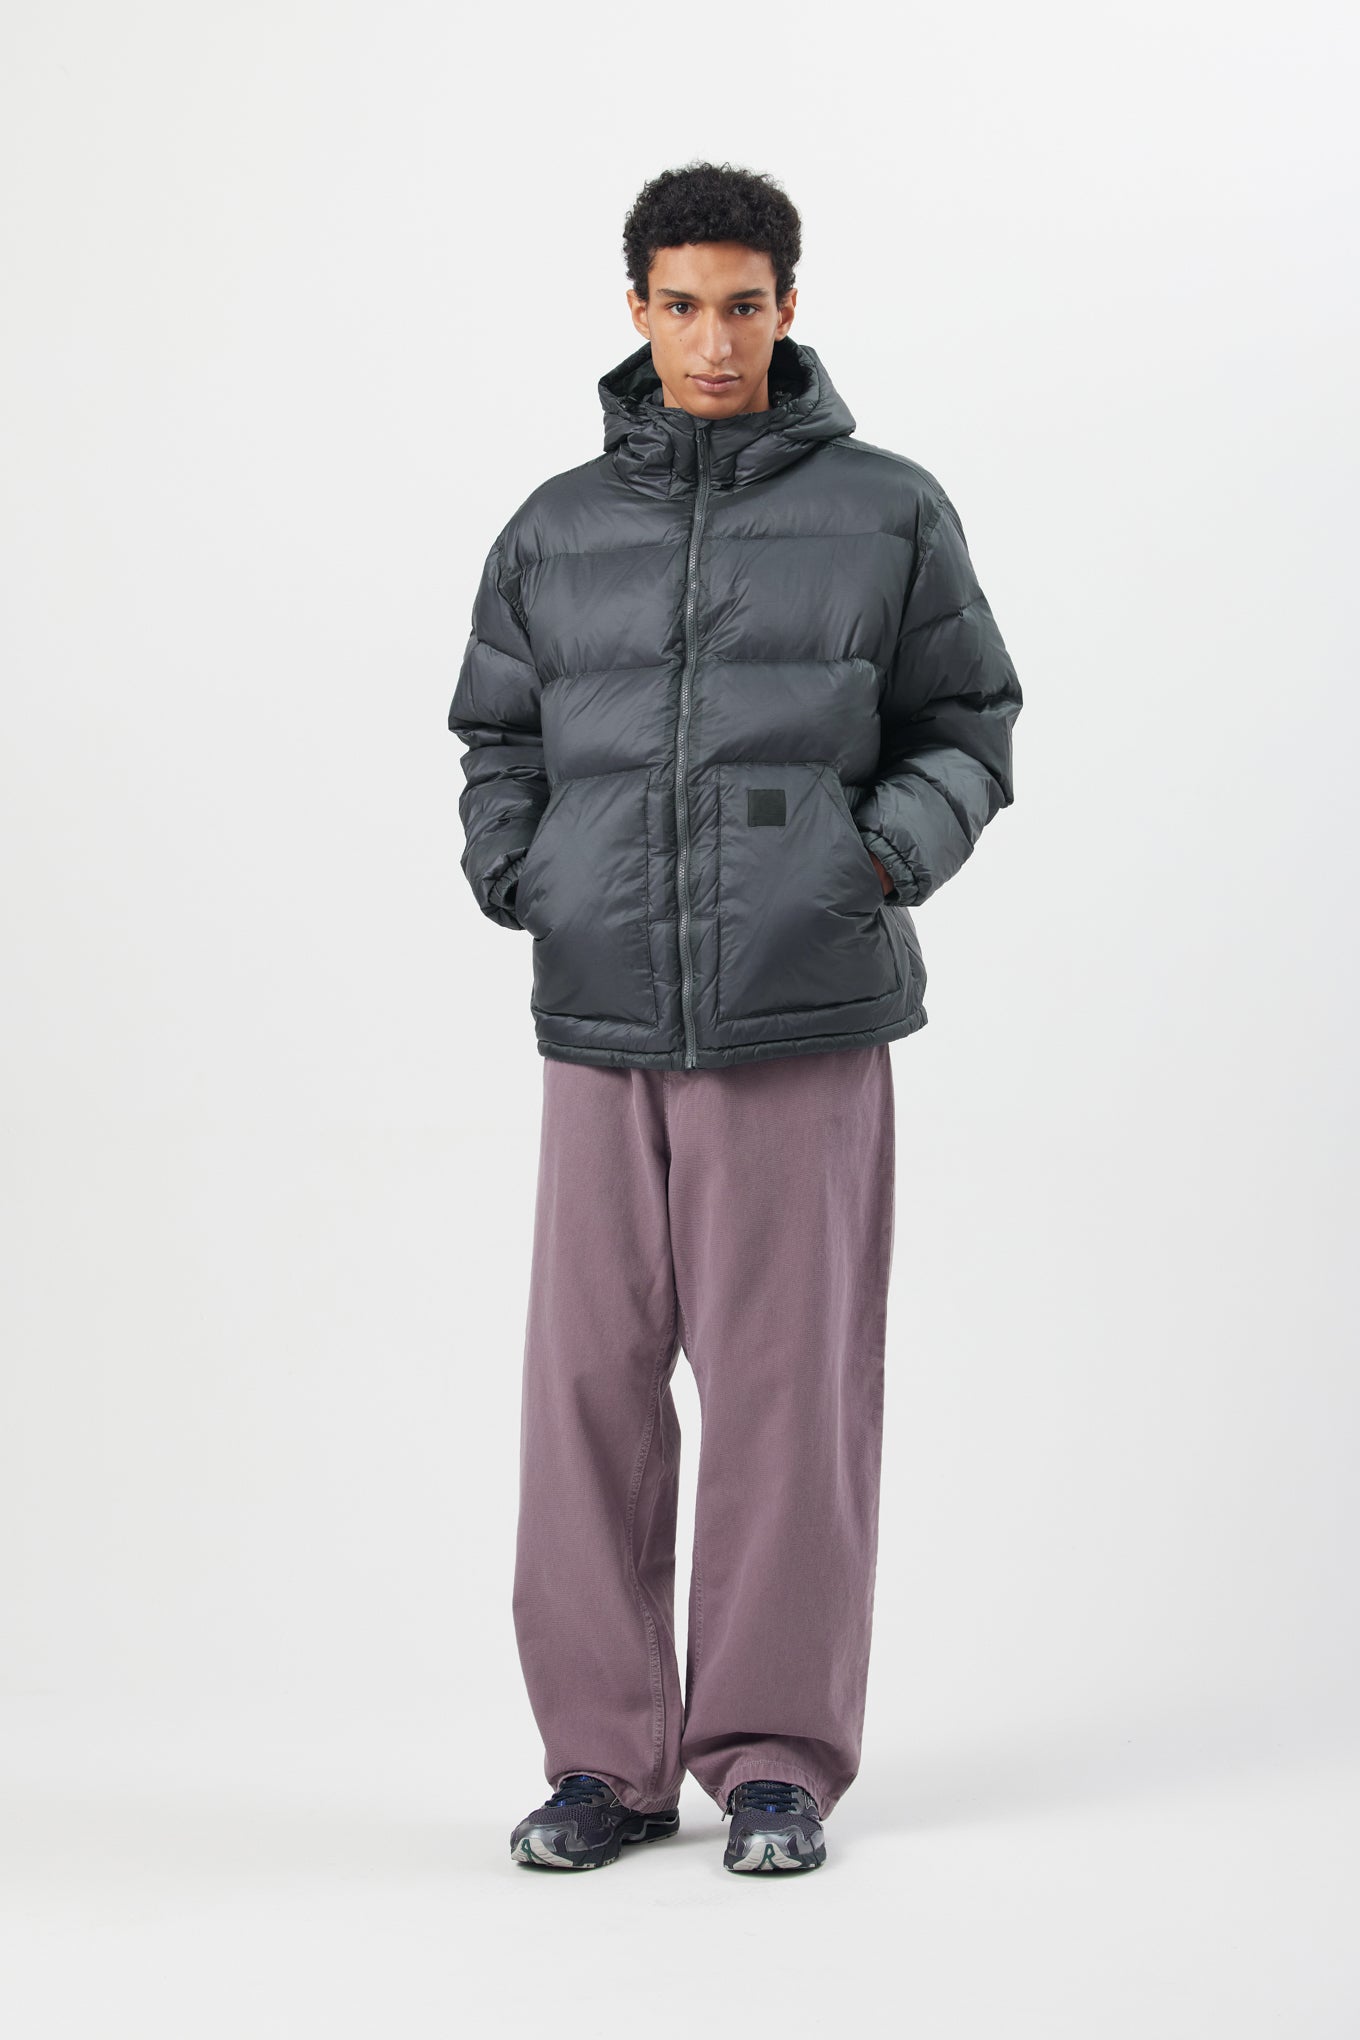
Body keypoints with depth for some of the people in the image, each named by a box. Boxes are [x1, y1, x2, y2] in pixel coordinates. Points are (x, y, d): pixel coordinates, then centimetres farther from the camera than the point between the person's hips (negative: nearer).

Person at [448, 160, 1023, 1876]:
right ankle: (605, 1754, 15)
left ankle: (776, 1756, 12)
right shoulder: (556, 532, 11)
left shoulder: (889, 514, 5)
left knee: (788, 1384, 0)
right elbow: (500, 743, 19)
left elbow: (965, 732, 9)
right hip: (603, 1022, 2)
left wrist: (882, 858, -7)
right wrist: (512, 871, 1)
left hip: (806, 1019, -2)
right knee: (590, 1382, 3)